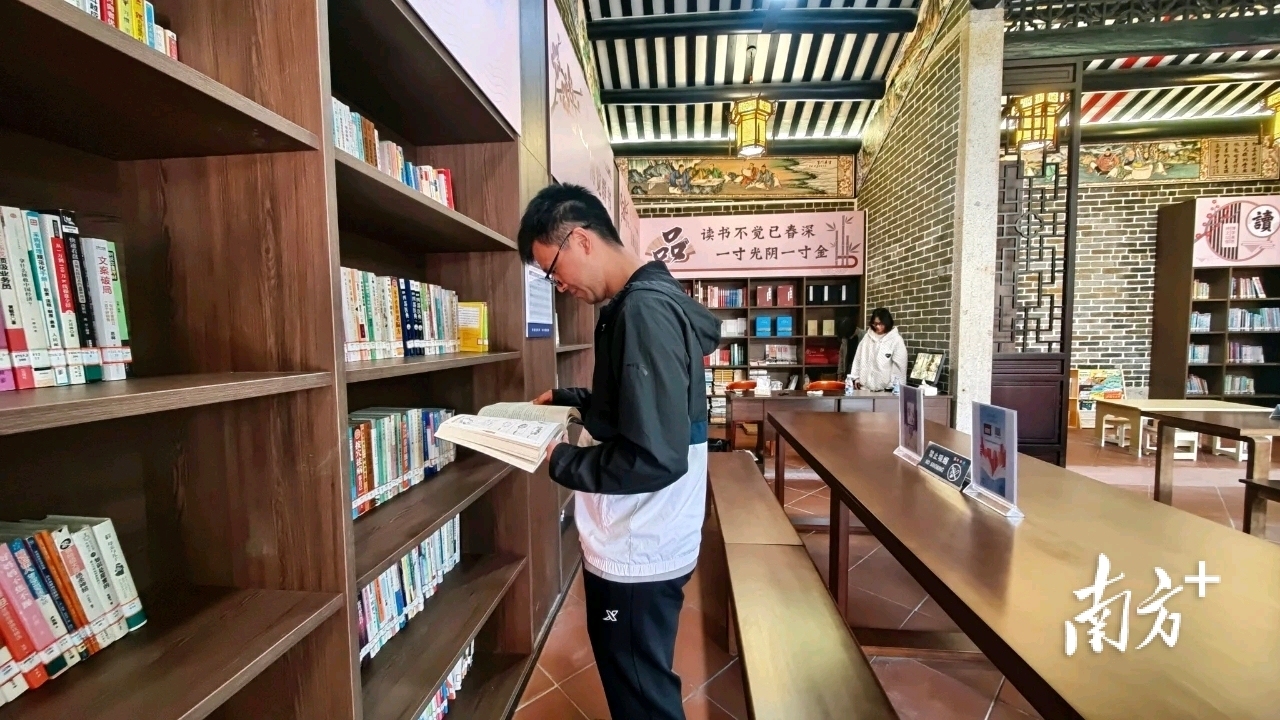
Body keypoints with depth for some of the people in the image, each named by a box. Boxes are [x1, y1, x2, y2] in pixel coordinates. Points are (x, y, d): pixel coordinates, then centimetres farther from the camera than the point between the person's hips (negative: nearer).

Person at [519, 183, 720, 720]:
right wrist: (568, 401, 9)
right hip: (633, 543, 9)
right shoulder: (643, 300, 7)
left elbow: (655, 457, -28)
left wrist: (560, 461, -16)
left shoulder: (645, 311, -25)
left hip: (638, 552, -9)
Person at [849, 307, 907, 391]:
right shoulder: (867, 337, 8)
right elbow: (858, 359, 13)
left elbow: (899, 365, -7)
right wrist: (856, 377, 10)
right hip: (865, 386, 4)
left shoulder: (896, 340, -5)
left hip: (886, 388, -4)